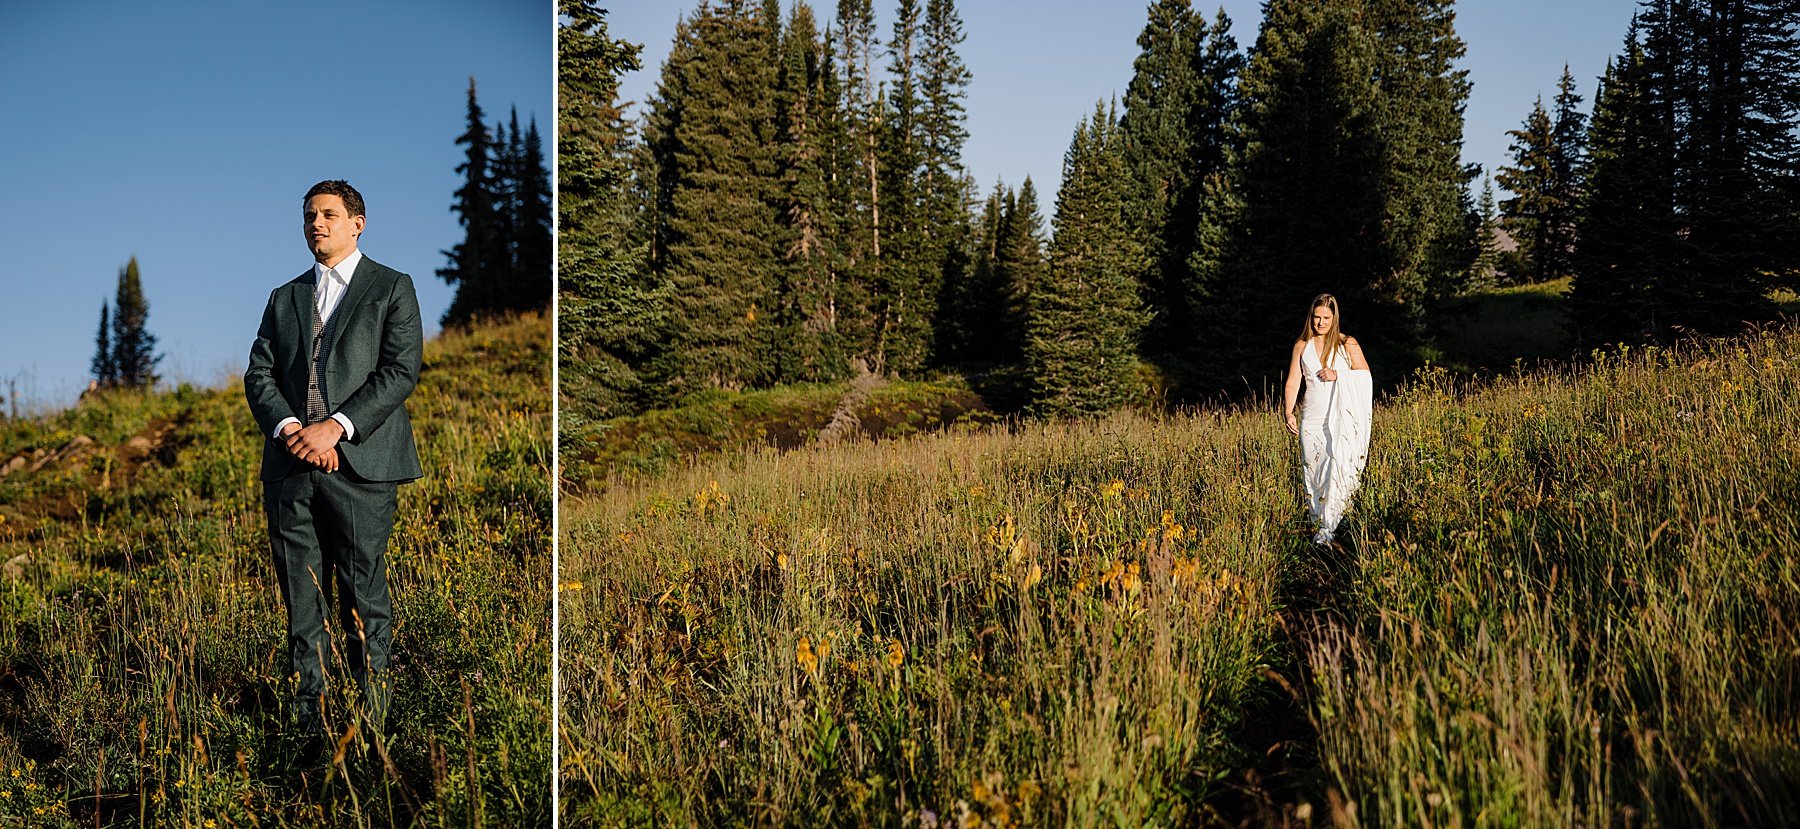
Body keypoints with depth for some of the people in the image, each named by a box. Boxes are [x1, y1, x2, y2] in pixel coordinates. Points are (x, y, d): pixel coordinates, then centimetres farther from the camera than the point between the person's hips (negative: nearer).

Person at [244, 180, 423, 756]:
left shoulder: (392, 289, 7)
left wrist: (335, 426, -14)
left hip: (359, 465, -4)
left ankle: (372, 728, 5)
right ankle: (309, 727, 11)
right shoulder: (285, 297, 21)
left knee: (364, 604, -1)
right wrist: (288, 428, -8)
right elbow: (259, 374, 12)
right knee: (302, 607, 5)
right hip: (289, 469, 4)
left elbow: (401, 369, -5)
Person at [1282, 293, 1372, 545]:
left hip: (1341, 418, -3)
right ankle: (1320, 523, 12)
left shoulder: (1347, 344, 4)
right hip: (1311, 418, 3)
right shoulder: (1302, 346, 9)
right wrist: (1288, 413, -8)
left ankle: (1328, 526, -10)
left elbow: (1365, 376, 1)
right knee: (1312, 470, 1)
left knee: (1338, 465, -12)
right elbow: (1292, 382, 5)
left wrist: (1337, 376, -12)